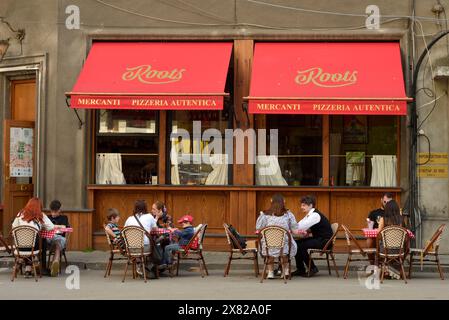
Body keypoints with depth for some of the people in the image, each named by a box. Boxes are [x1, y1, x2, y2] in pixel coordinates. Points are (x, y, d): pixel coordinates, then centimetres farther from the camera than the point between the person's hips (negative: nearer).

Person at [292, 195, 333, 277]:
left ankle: (312, 268, -7)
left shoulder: (315, 215, -18)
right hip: (317, 239, 10)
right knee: (296, 243, -2)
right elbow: (299, 225, 11)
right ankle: (300, 269, 4)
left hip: (324, 241, -10)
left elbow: (302, 226, -28)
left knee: (301, 246, -21)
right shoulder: (309, 215, 12)